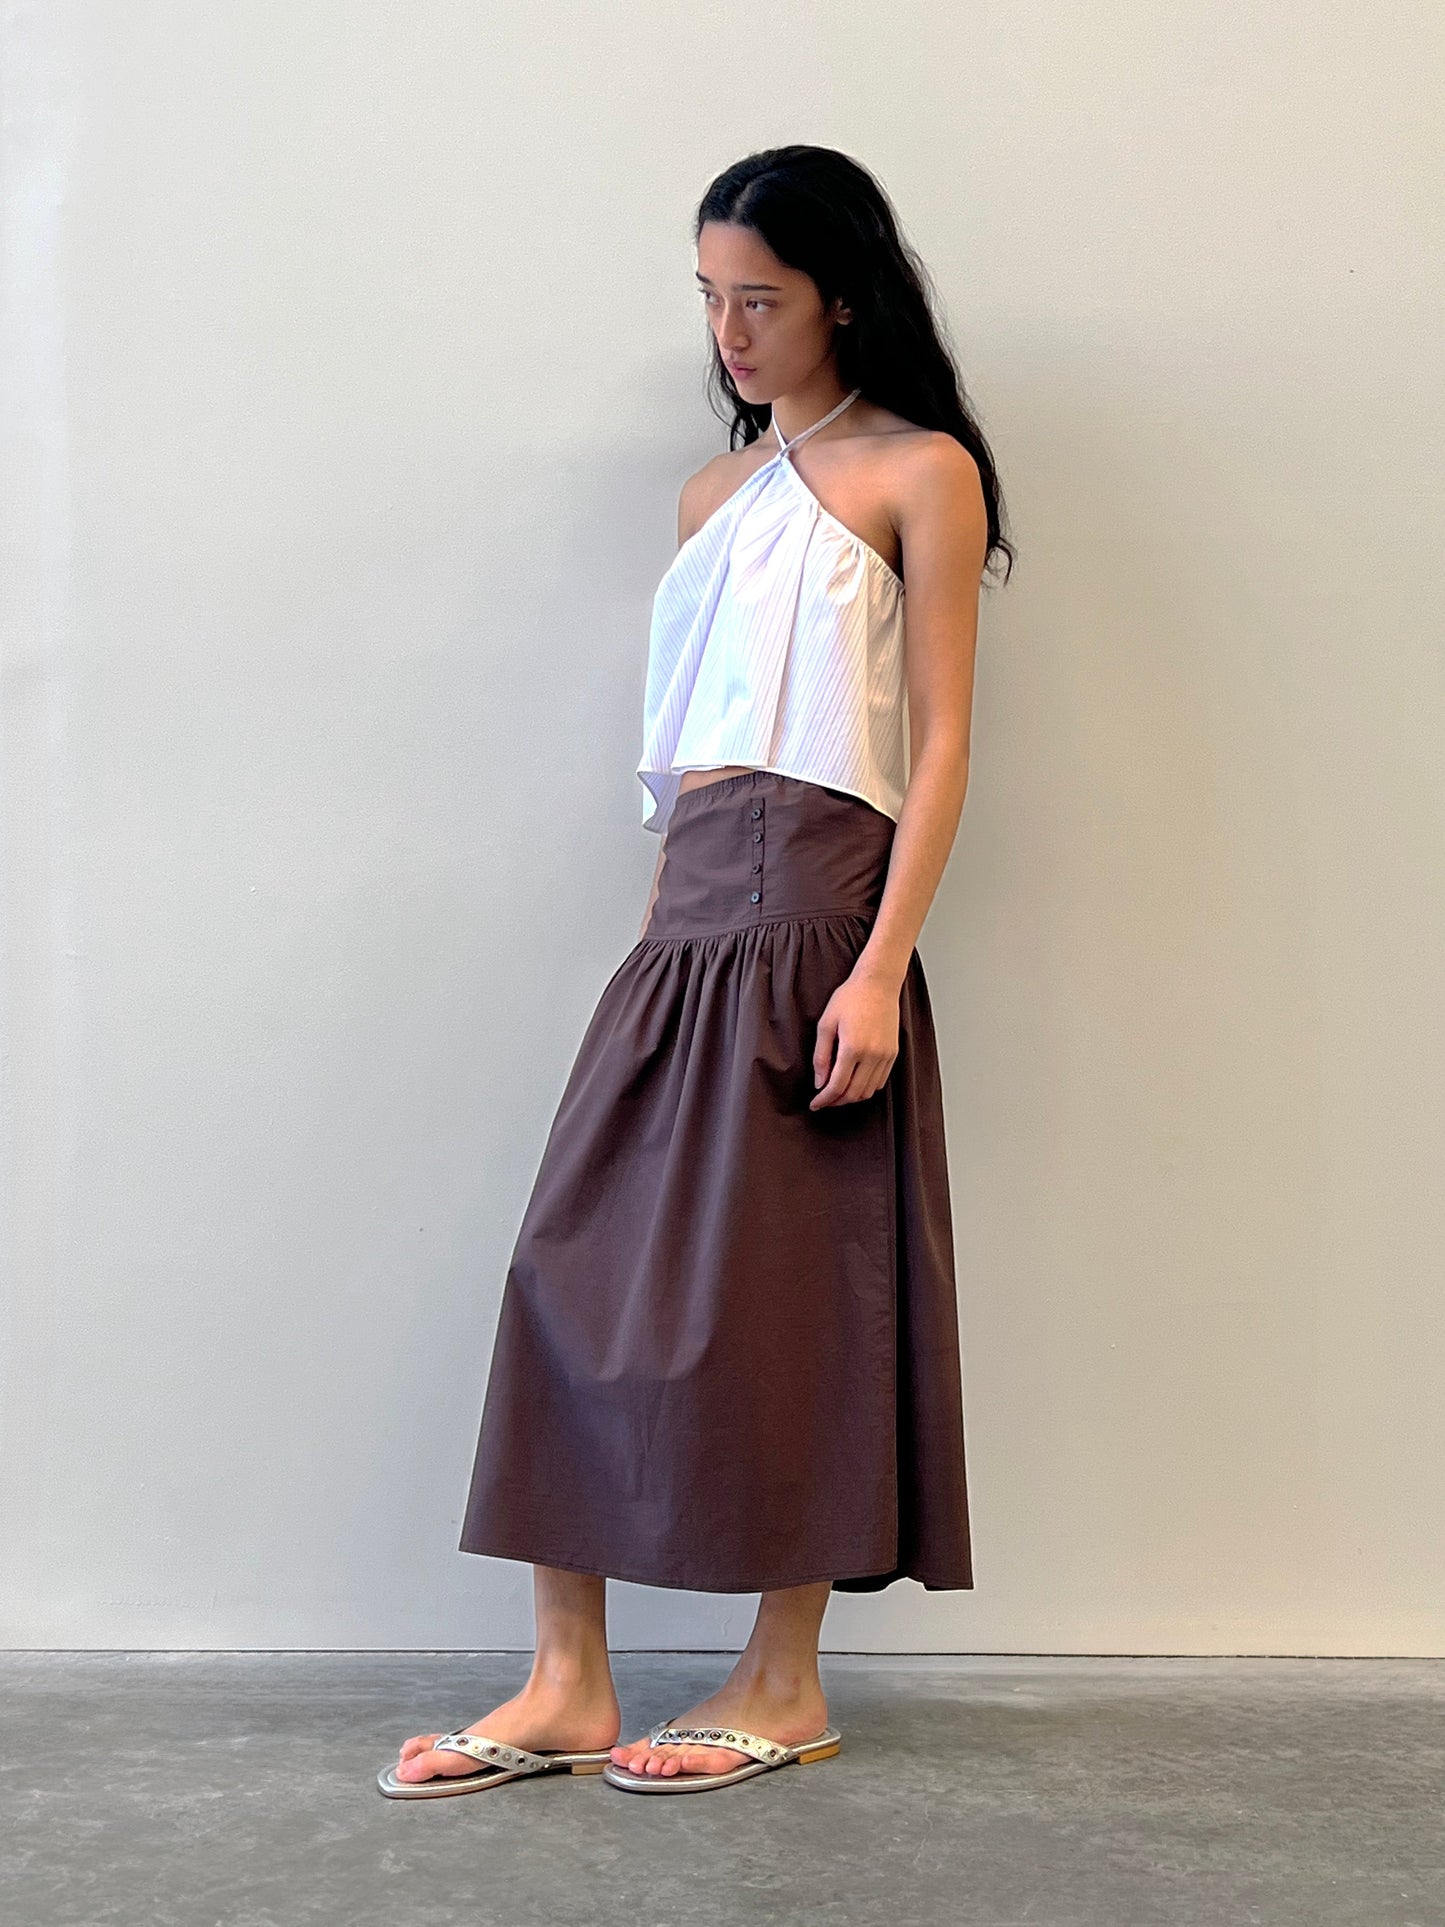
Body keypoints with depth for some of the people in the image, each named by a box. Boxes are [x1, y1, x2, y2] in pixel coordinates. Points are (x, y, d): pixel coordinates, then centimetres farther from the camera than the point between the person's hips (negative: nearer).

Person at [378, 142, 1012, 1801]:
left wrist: (881, 967, -15)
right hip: (686, 915, 7)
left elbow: (939, 742, -6)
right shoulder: (716, 494, 20)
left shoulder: (919, 472, 1)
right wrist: (664, 928, 15)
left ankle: (785, 1683, 12)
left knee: (783, 1284, -2)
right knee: (580, 1267, 0)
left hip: (815, 904, -6)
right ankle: (567, 1688, 6)